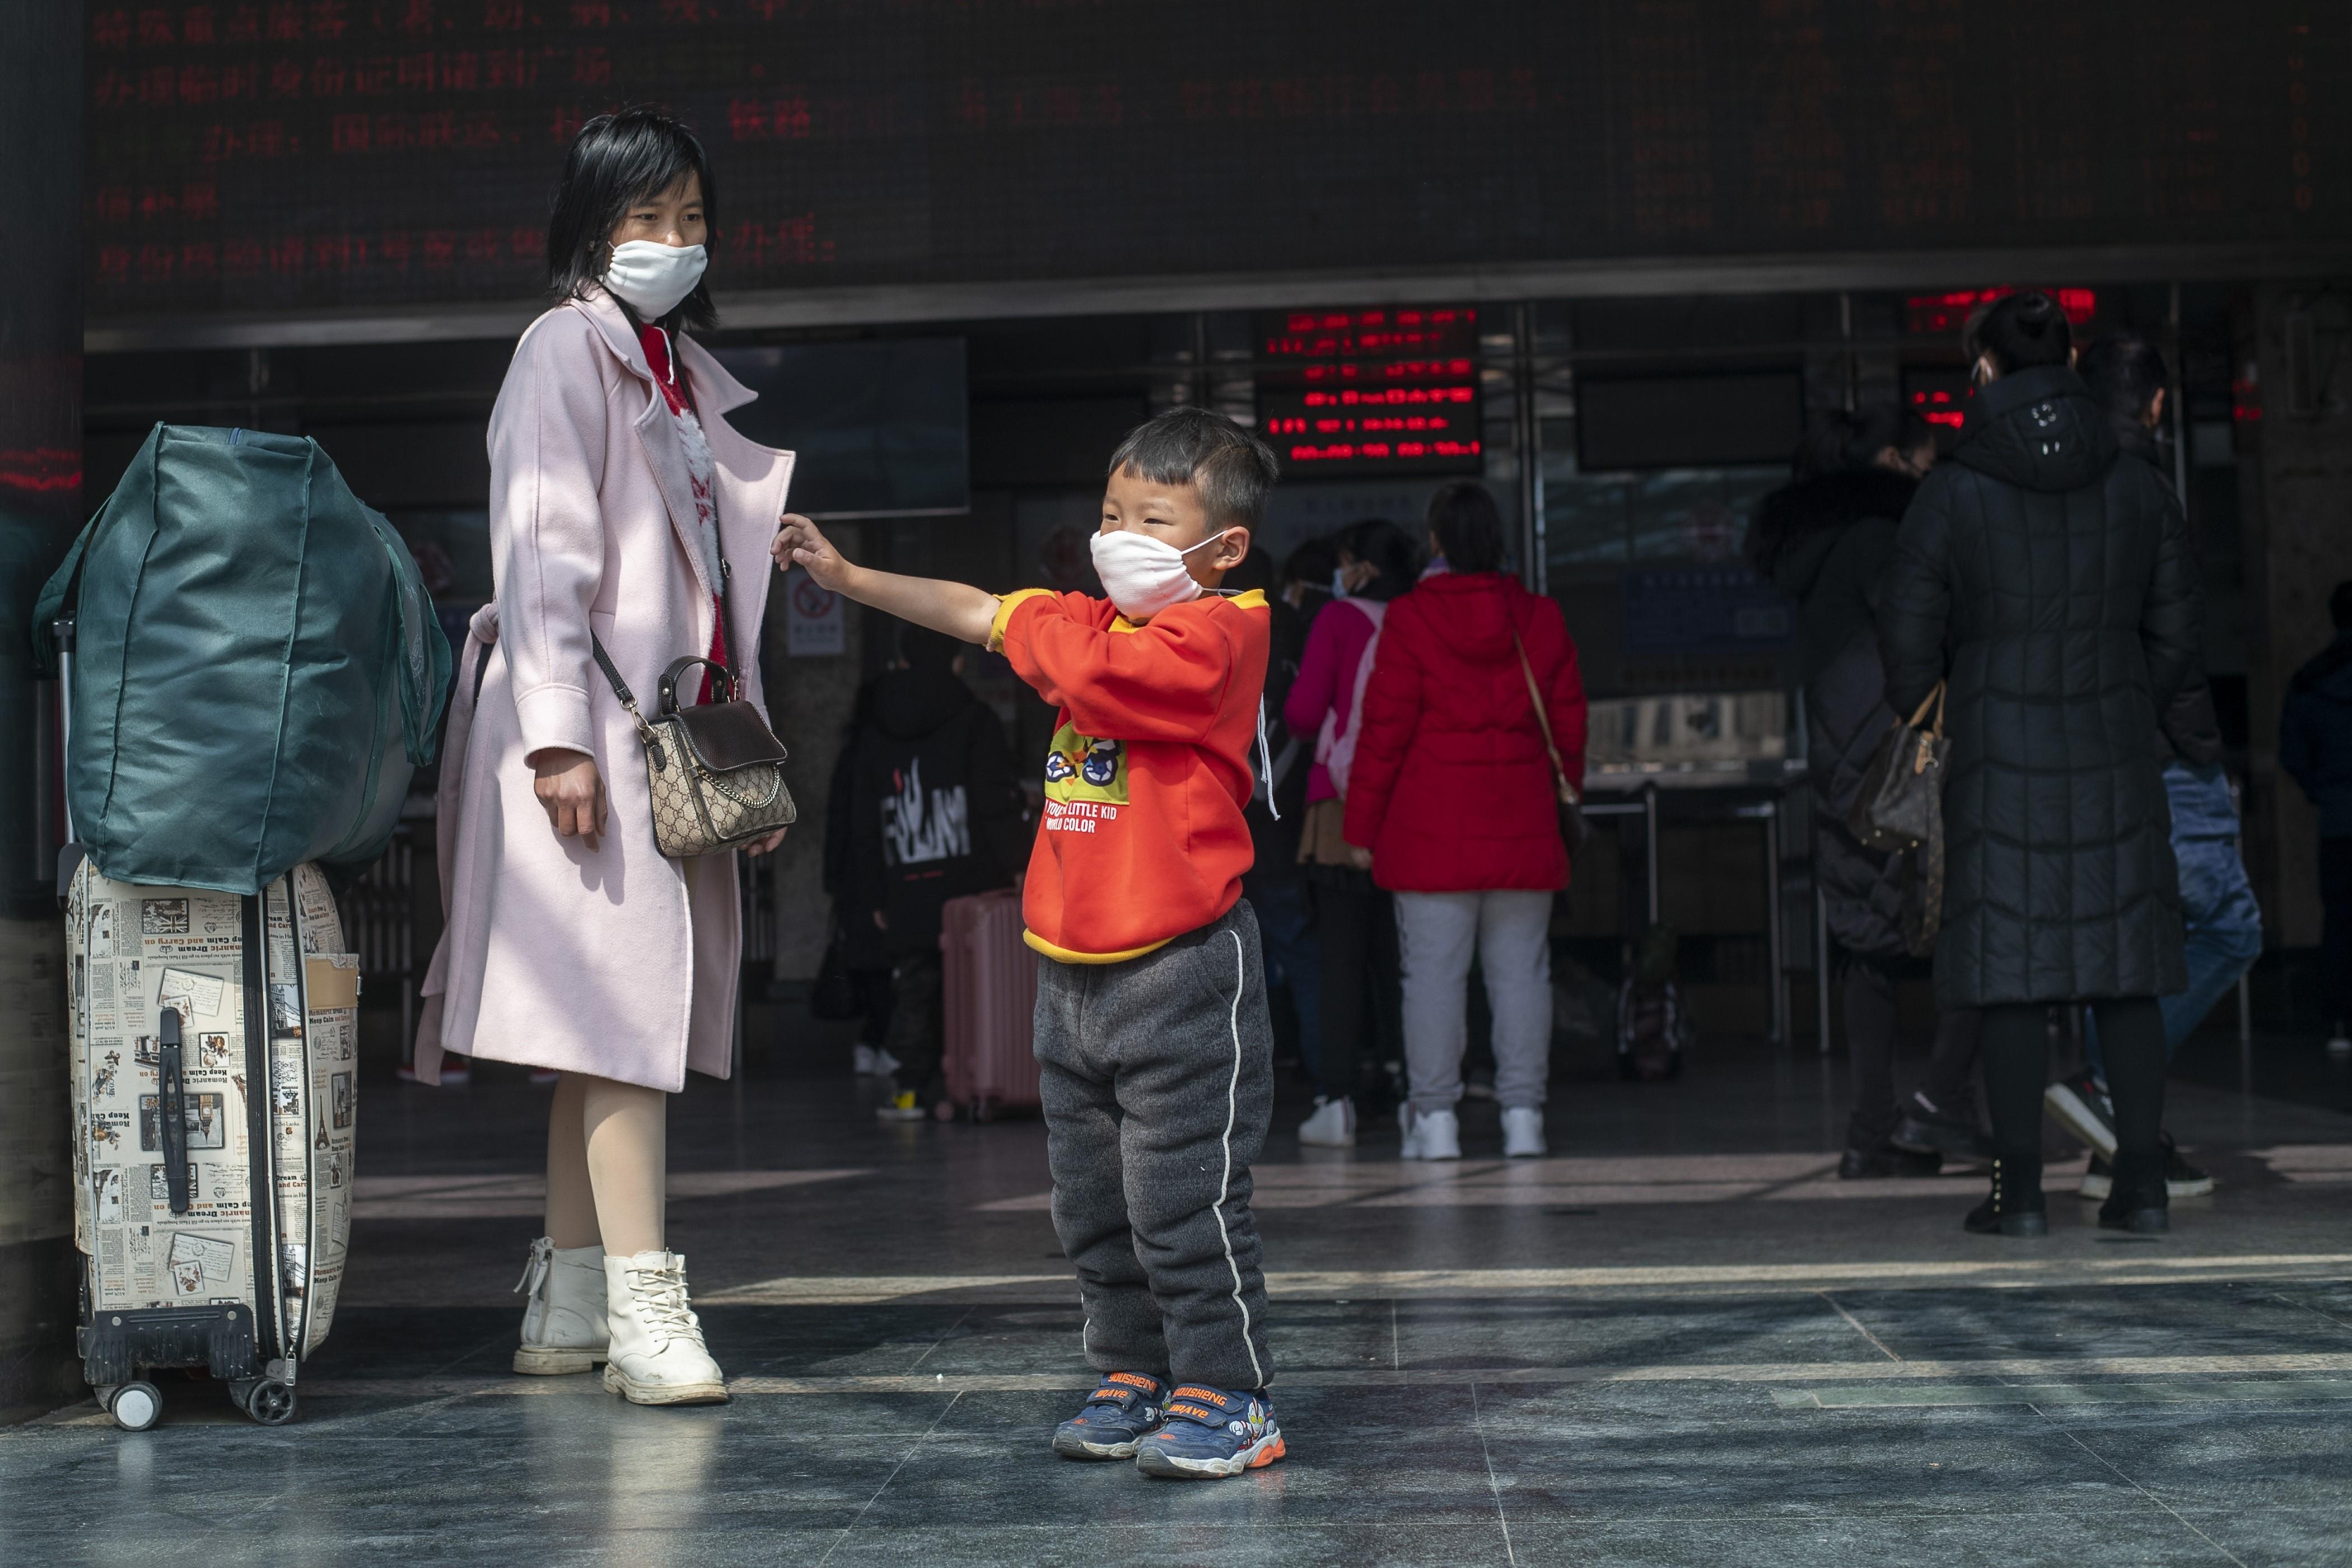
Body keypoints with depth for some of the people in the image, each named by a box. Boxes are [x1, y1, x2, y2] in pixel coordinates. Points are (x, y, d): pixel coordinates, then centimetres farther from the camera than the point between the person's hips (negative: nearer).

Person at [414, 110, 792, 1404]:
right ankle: (643, 1307, -18)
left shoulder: (685, 372, 22)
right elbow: (542, 546, -12)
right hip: (592, 720, -8)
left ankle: (567, 1306, 10)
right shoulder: (567, 347, -3)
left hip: (677, 727, 8)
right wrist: (558, 732, -20)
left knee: (622, 1008, 7)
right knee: (621, 998, -14)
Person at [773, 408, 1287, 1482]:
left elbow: (1089, 669, -24)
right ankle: (1135, 1379, 23)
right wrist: (845, 576, 20)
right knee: (1094, 1203, 13)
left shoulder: (1216, 634, -12)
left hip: (1180, 969, -9)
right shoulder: (1093, 621, 15)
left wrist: (1034, 625, -4)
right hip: (1074, 969, 9)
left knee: (1184, 1197, -7)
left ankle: (1228, 1396, 1)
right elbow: (976, 615, 22)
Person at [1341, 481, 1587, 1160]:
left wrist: (1362, 826, 0)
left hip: (1432, 831, -3)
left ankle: (1435, 1117, 0)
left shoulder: (1409, 620, -5)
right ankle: (1523, 1114, 5)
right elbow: (1568, 724, 10)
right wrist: (1564, 801, 23)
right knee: (1521, 969, 6)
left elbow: (1385, 730, -6)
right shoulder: (1541, 619, 6)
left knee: (1434, 969, 0)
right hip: (1522, 826, 3)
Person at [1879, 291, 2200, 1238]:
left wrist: (1924, 728, 16)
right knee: (2124, 968, 6)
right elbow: (2174, 639, 6)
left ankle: (2020, 1190, 3)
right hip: (2116, 761, 2)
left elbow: (1910, 643, -4)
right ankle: (2141, 1183, 5)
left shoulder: (1952, 496, -7)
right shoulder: (2138, 490, 2)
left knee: (2012, 976, 2)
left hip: (2000, 765, -2)